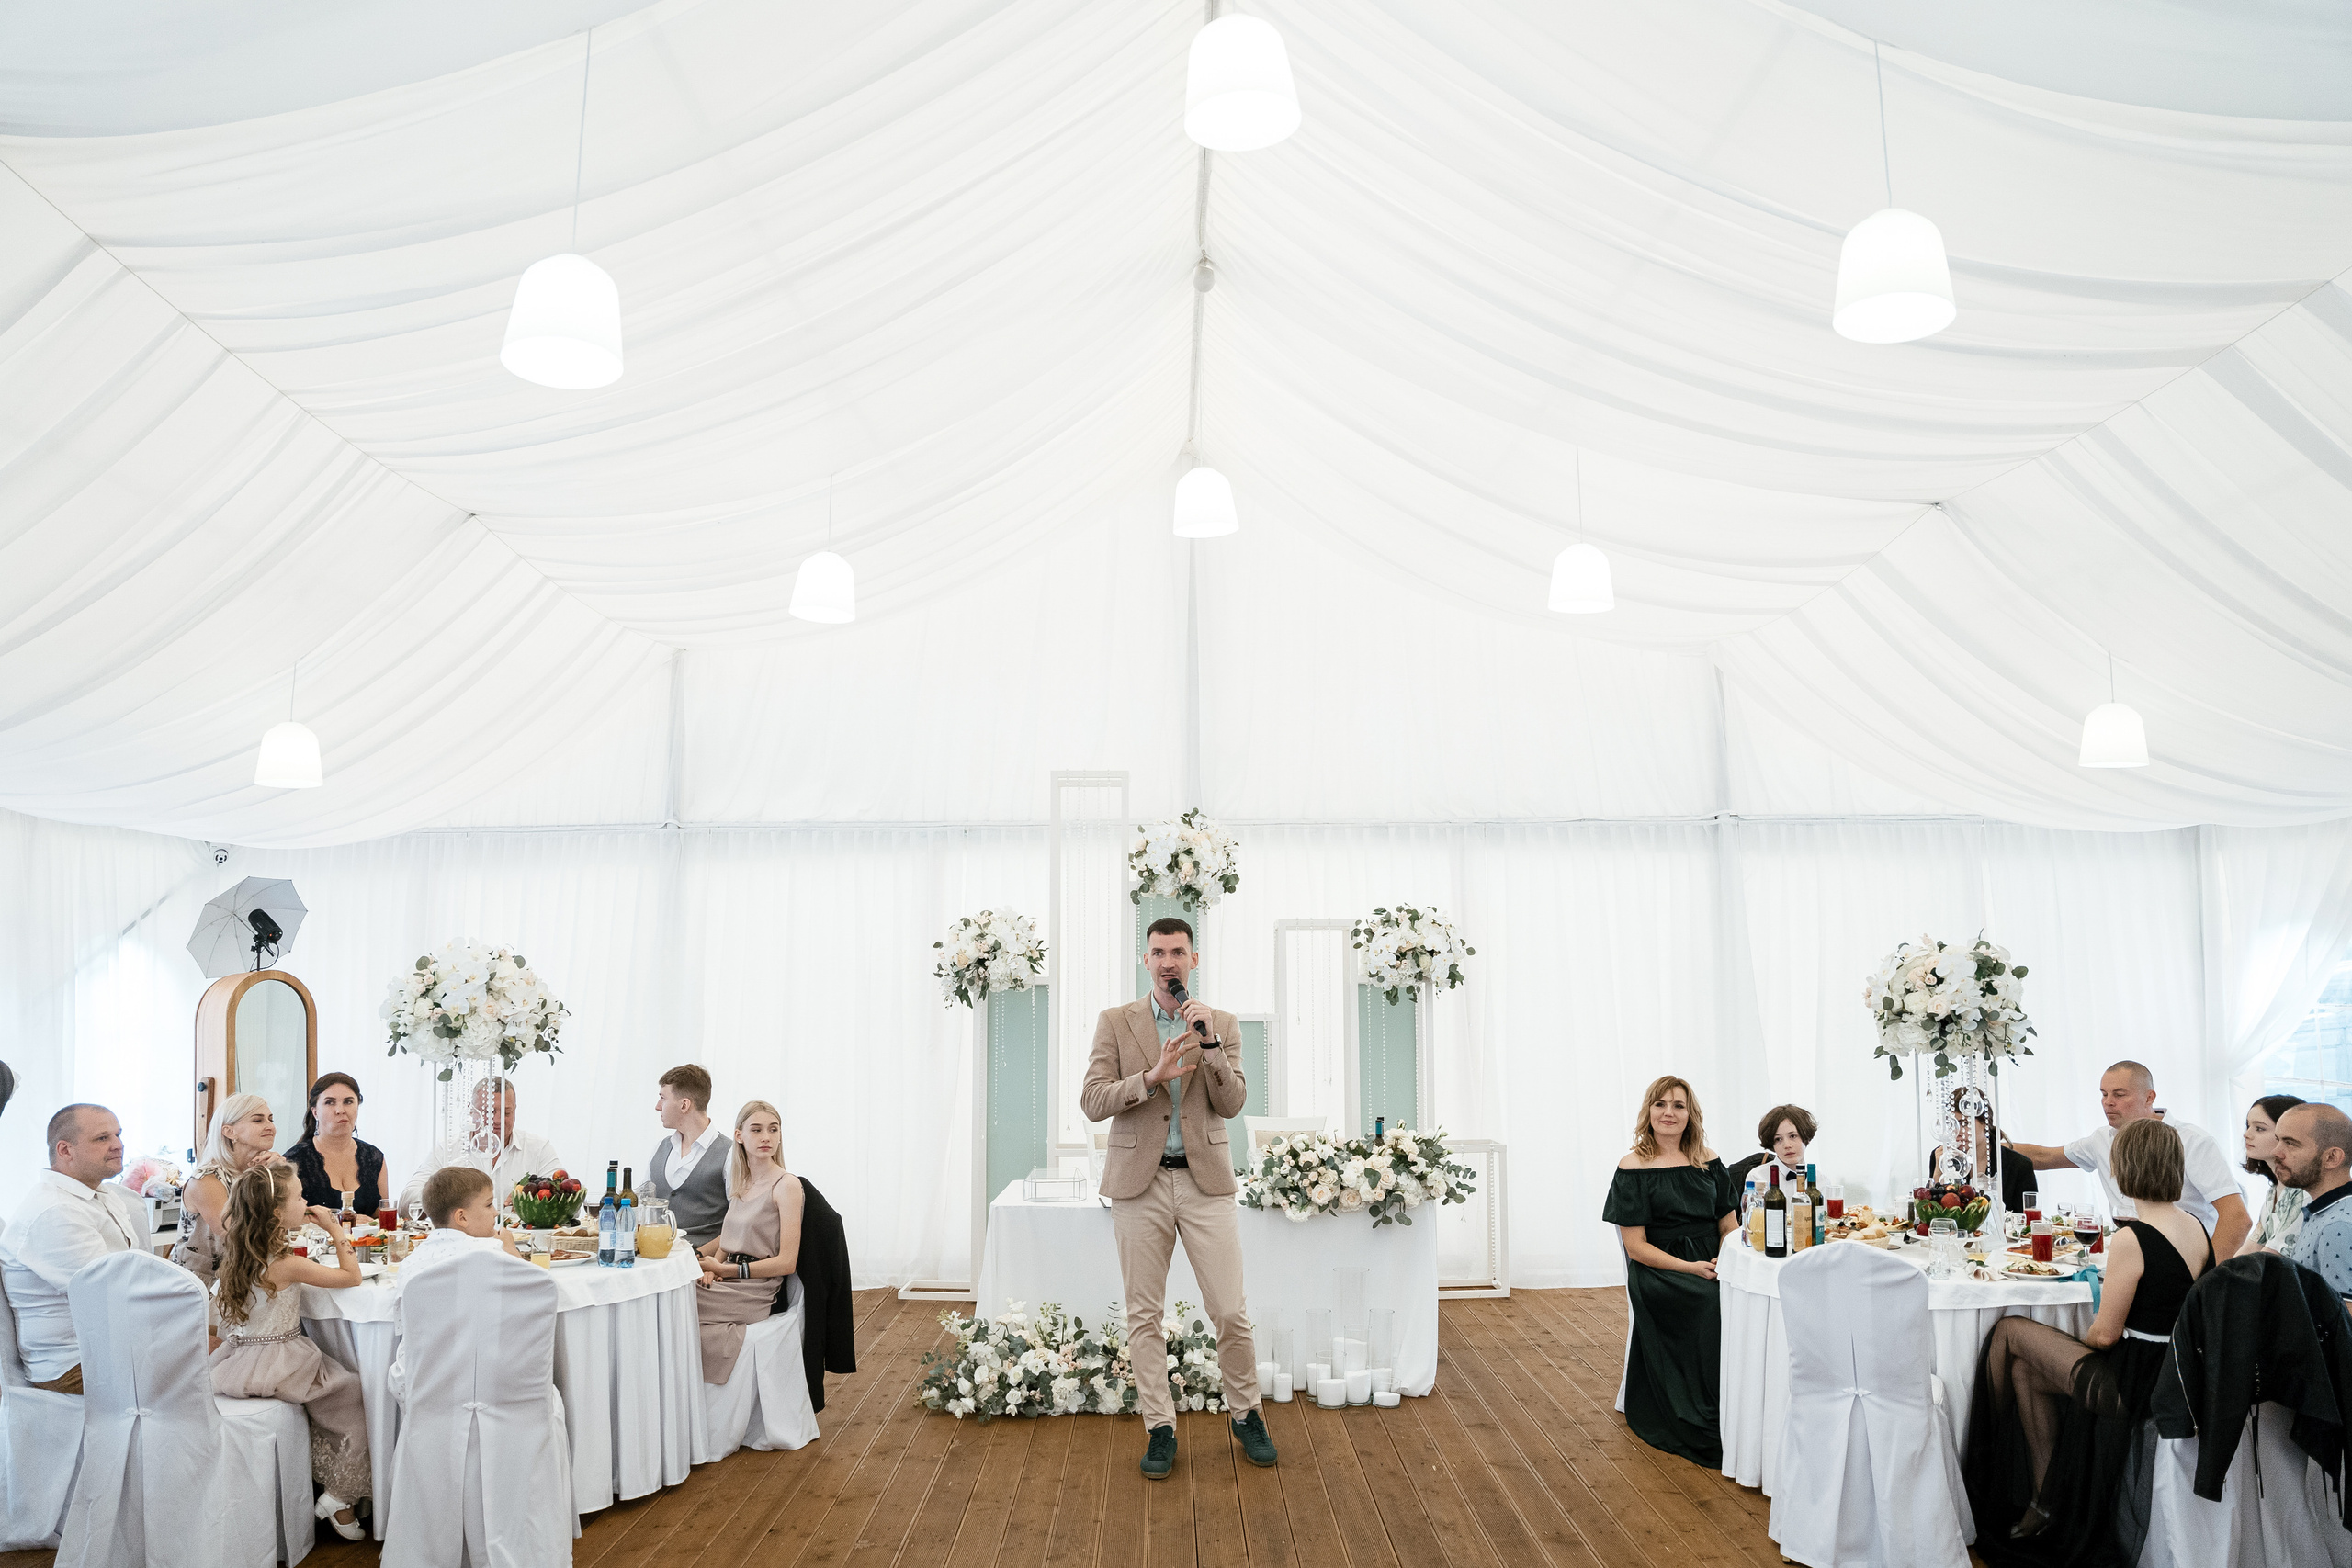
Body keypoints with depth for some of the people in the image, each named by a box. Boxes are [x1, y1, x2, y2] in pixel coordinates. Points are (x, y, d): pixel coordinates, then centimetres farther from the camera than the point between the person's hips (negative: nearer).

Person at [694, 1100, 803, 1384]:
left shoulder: (786, 1185, -8)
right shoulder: (740, 1184, 14)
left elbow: (786, 1262, -12)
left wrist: (724, 1269, -12)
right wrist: (712, 1267, -2)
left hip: (755, 1293, -7)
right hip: (728, 1285, 7)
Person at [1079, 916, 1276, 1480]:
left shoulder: (1222, 1024, 6)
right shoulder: (1116, 1022, 4)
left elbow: (1232, 1104, -3)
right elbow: (1092, 1102, -4)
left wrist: (1208, 1042, -15)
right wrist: (1152, 1076, -18)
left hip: (1205, 1182, 0)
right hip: (1140, 1182, 0)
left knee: (1231, 1312, 0)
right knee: (1143, 1316, 5)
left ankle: (1245, 1414, 22)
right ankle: (1160, 1428, 19)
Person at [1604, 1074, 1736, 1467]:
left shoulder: (1708, 1161, 13)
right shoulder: (1633, 1169, 0)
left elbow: (1728, 1225, 15)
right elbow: (1636, 1246, -4)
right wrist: (1689, 1268, -16)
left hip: (1711, 1265, 4)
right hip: (1658, 1272, -4)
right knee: (1712, 1305, -31)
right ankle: (1707, 1433, -22)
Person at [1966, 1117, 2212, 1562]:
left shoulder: (2130, 1240, -24)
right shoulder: (2199, 1228, 2)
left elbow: (2105, 1334, -17)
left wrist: (2081, 1338, 6)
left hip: (2132, 1384, -8)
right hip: (2176, 1372, 8)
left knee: (2009, 1332, 7)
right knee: (2025, 1369, 20)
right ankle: (2046, 1499, 26)